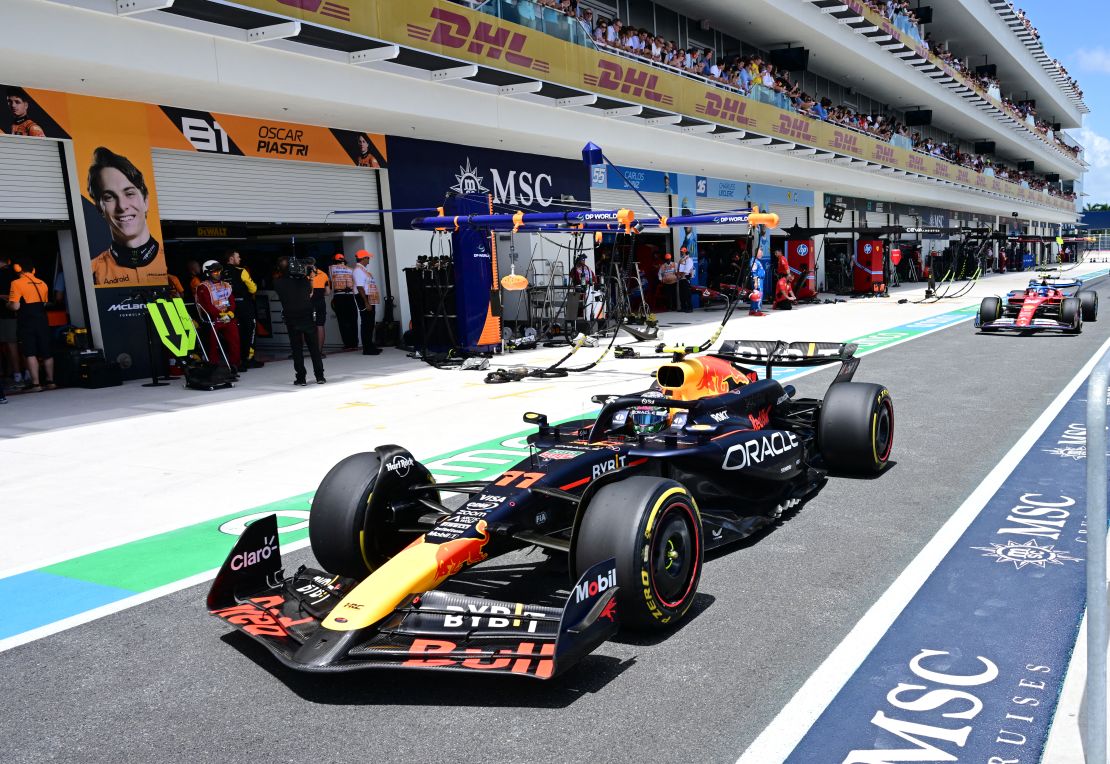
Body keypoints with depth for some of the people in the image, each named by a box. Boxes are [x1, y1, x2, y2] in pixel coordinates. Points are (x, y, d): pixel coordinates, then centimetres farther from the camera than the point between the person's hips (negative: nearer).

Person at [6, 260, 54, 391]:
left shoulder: (17, 283, -8)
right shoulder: (42, 283, 9)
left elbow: (15, 306, -14)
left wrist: (8, 304, 7)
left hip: (26, 323, -5)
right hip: (42, 321, 5)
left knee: (30, 353, -4)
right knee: (46, 353, 11)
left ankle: (36, 384, -8)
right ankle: (50, 381, 15)